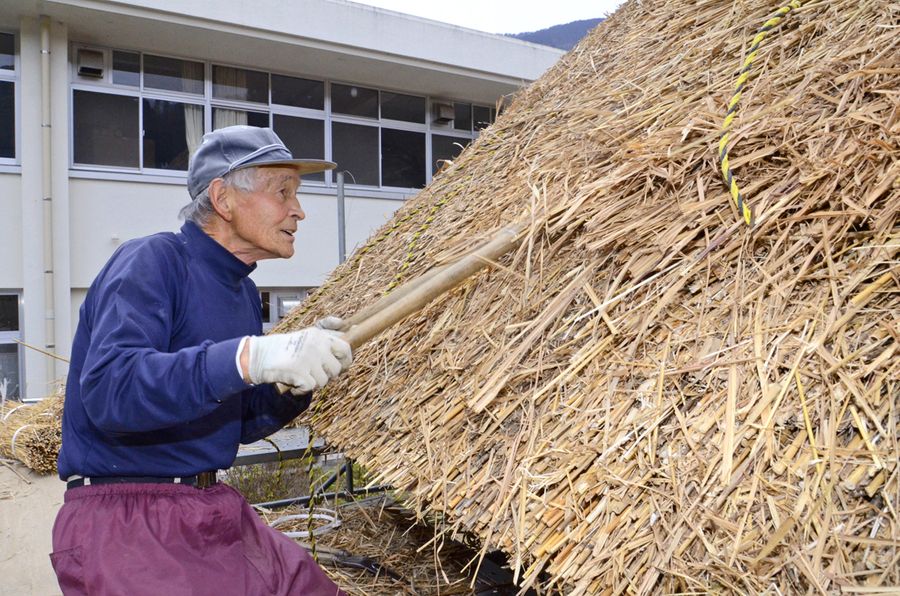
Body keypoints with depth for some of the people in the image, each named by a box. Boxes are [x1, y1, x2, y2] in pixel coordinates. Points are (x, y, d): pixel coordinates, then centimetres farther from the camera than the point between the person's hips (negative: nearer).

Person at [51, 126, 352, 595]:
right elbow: (108, 391, -28)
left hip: (217, 509, 8)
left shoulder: (243, 292, 10)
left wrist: (298, 382, -5)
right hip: (124, 519, -7)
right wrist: (249, 357, -37)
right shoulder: (152, 261, -13)